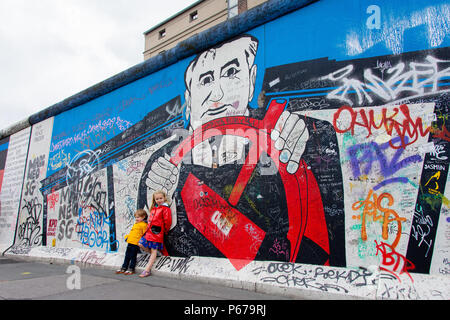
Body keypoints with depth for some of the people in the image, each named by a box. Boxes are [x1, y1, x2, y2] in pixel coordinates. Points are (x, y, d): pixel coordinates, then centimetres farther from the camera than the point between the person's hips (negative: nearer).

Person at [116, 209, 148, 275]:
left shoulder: (144, 225, -10)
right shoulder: (135, 224, 19)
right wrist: (127, 236, 18)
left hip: (136, 243, -9)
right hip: (130, 242, 9)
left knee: (133, 256, -1)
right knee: (127, 256, 14)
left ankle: (131, 269, 9)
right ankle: (124, 268, 22)